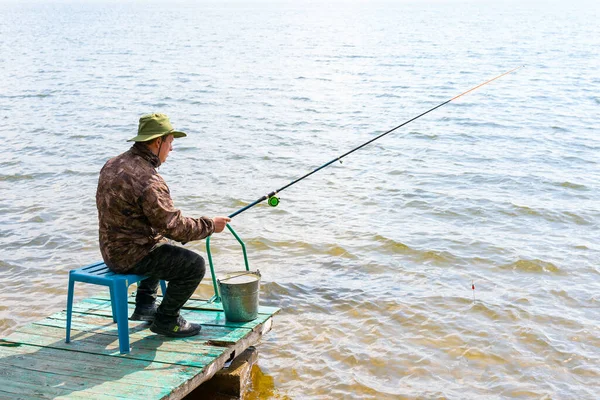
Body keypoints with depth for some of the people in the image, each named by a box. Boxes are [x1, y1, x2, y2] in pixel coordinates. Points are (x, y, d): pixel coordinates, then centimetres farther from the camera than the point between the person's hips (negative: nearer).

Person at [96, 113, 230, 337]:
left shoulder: (112, 164, 5)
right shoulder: (148, 180, -25)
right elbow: (174, 228, -24)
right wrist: (210, 225, -10)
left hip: (111, 250, 10)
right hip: (132, 256, -10)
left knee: (163, 248, 34)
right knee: (194, 264, -8)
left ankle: (145, 306, 34)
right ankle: (166, 320, 6)